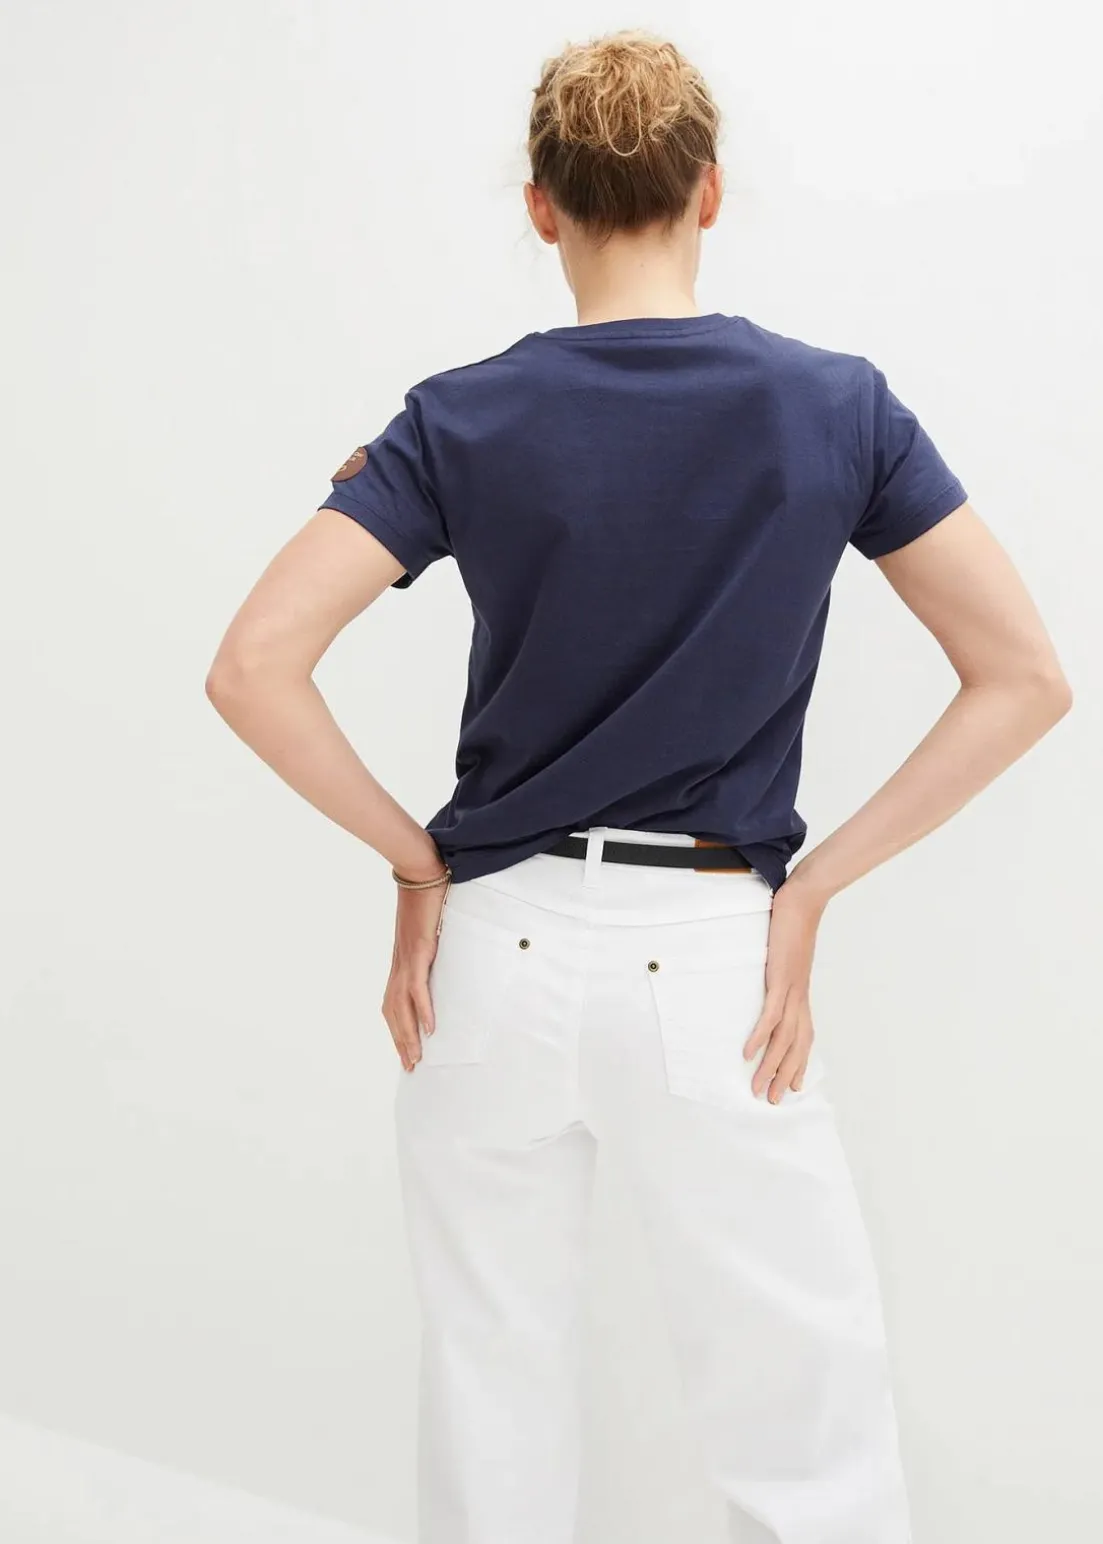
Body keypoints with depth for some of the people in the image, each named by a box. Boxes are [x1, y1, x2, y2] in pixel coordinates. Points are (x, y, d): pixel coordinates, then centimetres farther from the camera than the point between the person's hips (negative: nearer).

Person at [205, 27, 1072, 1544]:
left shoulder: (462, 420, -4)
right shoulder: (839, 407, -3)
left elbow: (254, 665, -12)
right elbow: (1025, 678, -4)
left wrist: (416, 858, -1)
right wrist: (810, 885, -3)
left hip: (496, 955, 2)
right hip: (716, 964, -1)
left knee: (492, 1392, 17)